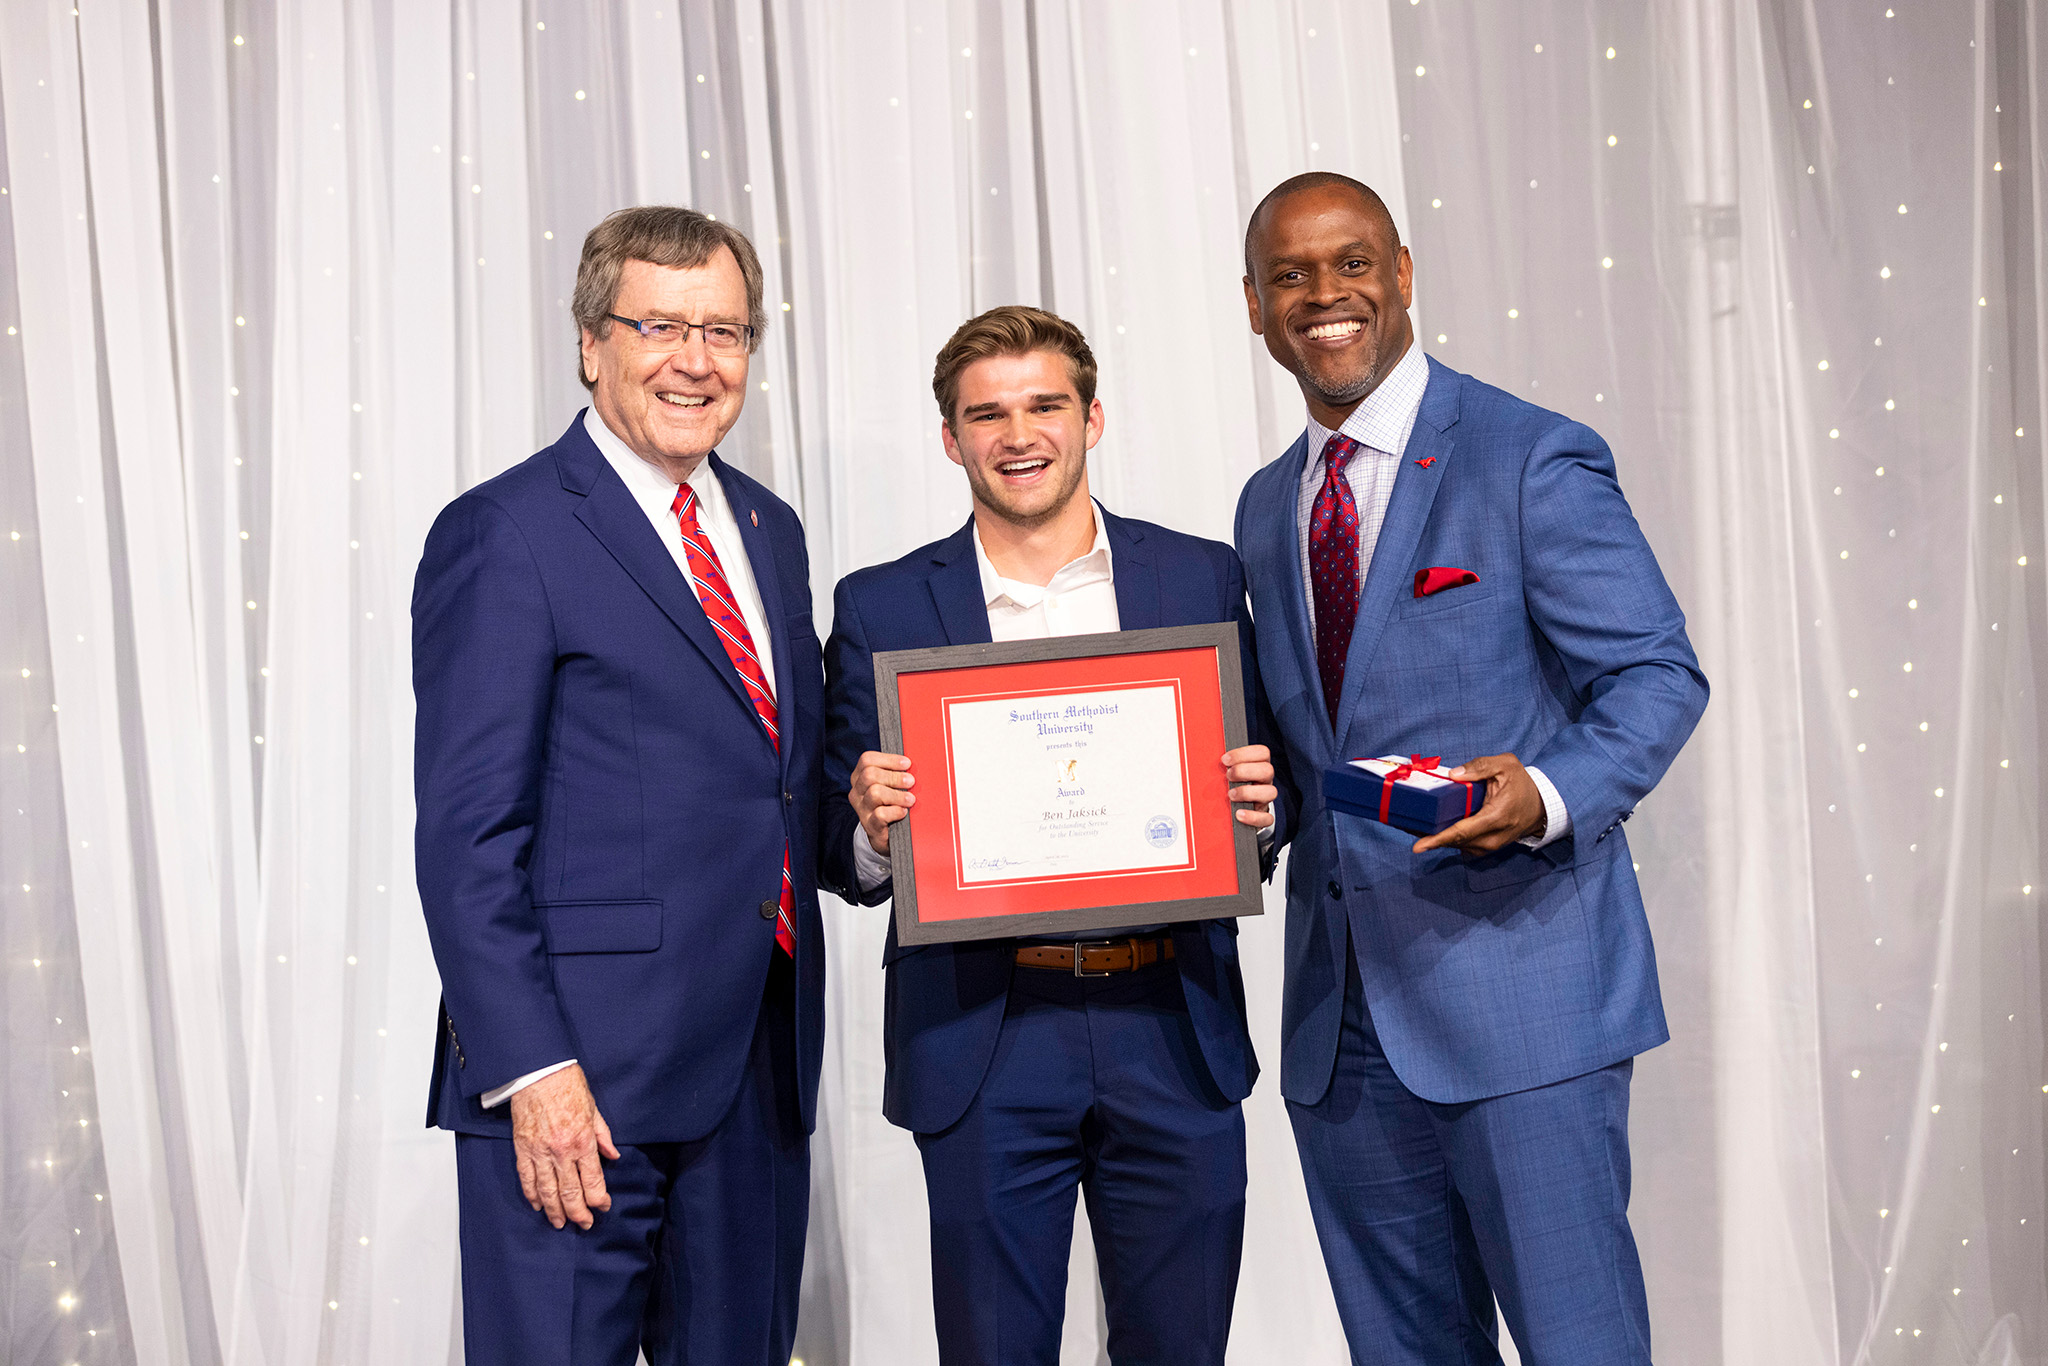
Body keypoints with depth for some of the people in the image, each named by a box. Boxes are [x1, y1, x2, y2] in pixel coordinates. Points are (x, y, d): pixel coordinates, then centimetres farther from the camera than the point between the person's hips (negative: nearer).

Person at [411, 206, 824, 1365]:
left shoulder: (770, 530, 15)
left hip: (762, 1061, 7)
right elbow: (468, 835, -12)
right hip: (583, 1071, -7)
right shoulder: (504, 536, -8)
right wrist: (531, 1069, -18)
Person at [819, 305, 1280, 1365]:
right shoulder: (881, 609, 3)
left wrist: (1261, 796, -10)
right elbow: (843, 859, 4)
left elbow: (1252, 787, 12)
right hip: (983, 1047, -1)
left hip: (1174, 1034, 1)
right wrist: (873, 824, -18)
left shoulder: (1204, 579, 7)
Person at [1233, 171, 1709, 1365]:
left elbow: (1656, 675, -8)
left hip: (1517, 988, -6)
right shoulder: (1266, 508, 16)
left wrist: (1548, 794, -26)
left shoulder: (1534, 459, -5)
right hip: (1340, 1014, 6)